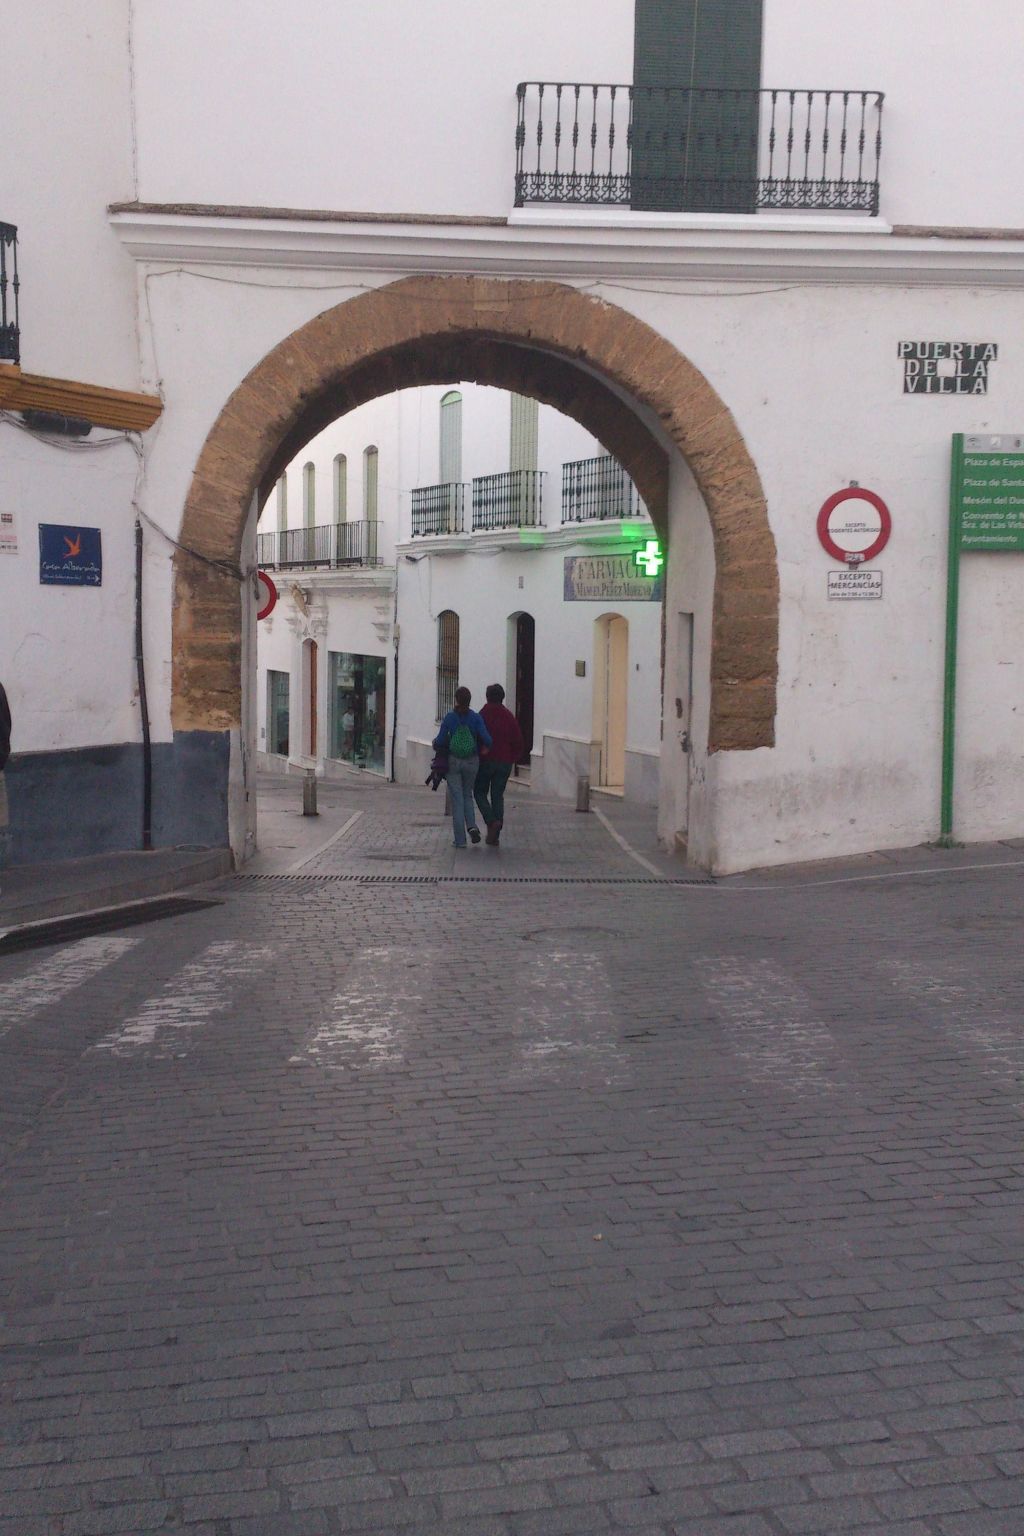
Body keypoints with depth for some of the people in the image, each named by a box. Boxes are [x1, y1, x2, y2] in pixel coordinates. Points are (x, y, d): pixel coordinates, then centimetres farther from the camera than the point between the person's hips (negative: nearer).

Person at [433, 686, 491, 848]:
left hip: (453, 761, -1)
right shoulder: (475, 717, -6)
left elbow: (440, 741, -7)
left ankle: (460, 840, 2)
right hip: (472, 762, 1)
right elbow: (486, 740, -14)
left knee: (457, 799, 4)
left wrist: (434, 744, 16)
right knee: (467, 795, 20)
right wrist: (482, 749, 8)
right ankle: (472, 826, -3)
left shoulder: (449, 717, -7)